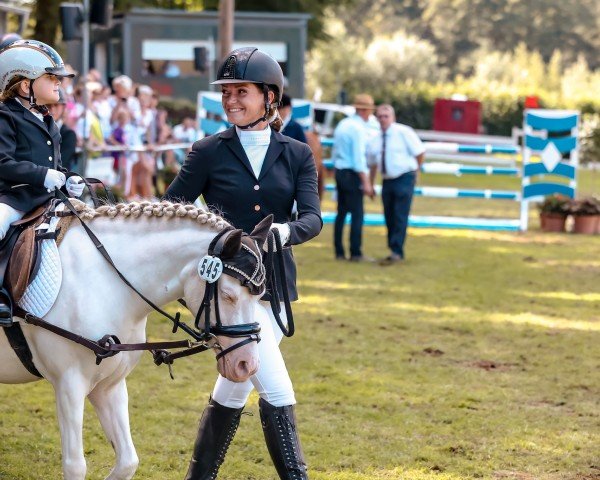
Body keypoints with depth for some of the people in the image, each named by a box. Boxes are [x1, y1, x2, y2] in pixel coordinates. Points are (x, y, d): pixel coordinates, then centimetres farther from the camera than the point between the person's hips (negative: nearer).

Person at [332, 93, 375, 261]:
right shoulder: (359, 128, -13)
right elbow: (359, 158, -18)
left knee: (341, 212, 10)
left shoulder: (342, 124, 13)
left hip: (339, 171, 9)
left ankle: (339, 252, 11)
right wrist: (366, 182, -17)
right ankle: (356, 253, -7)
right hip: (352, 174, -9)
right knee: (357, 213, -5)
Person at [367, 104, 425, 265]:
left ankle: (396, 252, -10)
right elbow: (373, 164, 16)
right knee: (389, 218, 10)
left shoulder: (403, 132, -8)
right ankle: (395, 251, 20)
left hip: (404, 179, -6)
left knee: (400, 217, -10)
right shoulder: (375, 139, 6)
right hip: (387, 180, 6)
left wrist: (414, 170, 7)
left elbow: (420, 153, -3)